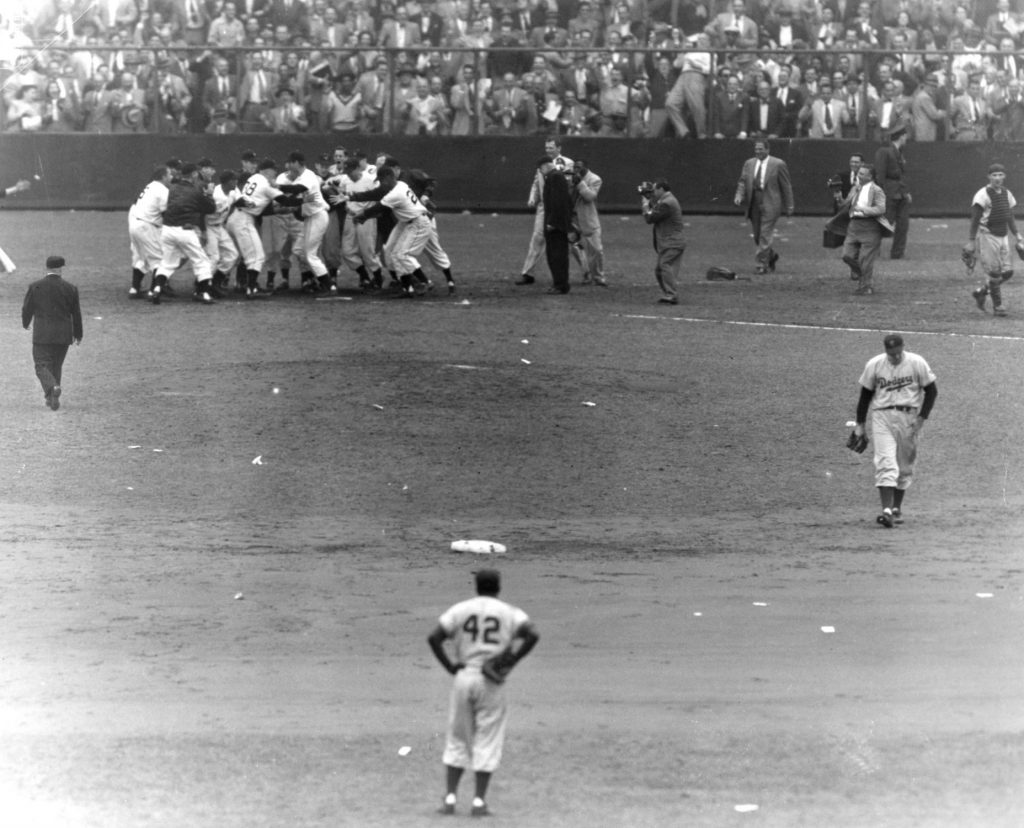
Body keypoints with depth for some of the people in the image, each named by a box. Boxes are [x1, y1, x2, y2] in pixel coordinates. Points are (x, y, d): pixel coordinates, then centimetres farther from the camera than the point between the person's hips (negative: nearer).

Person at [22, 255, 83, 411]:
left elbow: (27, 309, 2)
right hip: (63, 335, 2)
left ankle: (53, 388, -26)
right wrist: (78, 334, 16)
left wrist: (25, 323, 24)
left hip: (42, 335, -2)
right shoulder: (70, 289, -4)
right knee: (56, 366, 18)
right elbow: (76, 314, 3)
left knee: (42, 366, 1)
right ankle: (51, 398, 21)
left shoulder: (35, 287, -7)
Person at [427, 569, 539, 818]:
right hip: (493, 683, -2)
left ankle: (450, 797, 7)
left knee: (457, 739, 11)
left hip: (464, 677, 2)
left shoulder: (459, 610, 5)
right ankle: (479, 801, 2)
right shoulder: (510, 613, 2)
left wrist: (449, 666, 1)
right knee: (487, 741, 5)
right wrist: (511, 660, -7)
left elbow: (433, 637, -4)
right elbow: (532, 635, -14)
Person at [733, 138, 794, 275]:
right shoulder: (749, 164, 11)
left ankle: (762, 264, -6)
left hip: (769, 204, -5)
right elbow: (743, 182, 11)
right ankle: (771, 255, 35)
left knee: (765, 235, -10)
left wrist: (789, 206, 0)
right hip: (754, 204, 5)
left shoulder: (778, 164, -2)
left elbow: (786, 186, 0)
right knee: (757, 236, 11)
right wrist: (739, 195, -9)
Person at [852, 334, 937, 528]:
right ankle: (886, 510, -23)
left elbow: (931, 390, 3)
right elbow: (866, 394, 9)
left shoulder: (916, 363, -4)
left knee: (905, 466, 8)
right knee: (885, 463, -14)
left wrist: (922, 417, -7)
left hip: (909, 418, 1)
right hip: (882, 417, -1)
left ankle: (897, 508, 23)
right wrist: (859, 423, 8)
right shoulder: (874, 365, 0)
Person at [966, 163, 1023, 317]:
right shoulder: (983, 195, -11)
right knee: (994, 273, -6)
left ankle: (981, 292, 23)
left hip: (1003, 236, 7)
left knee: (1007, 271, 3)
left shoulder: (1007, 194, 11)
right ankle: (997, 305, 6)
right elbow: (975, 219, -11)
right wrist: (972, 241, -14)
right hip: (987, 236, -7)